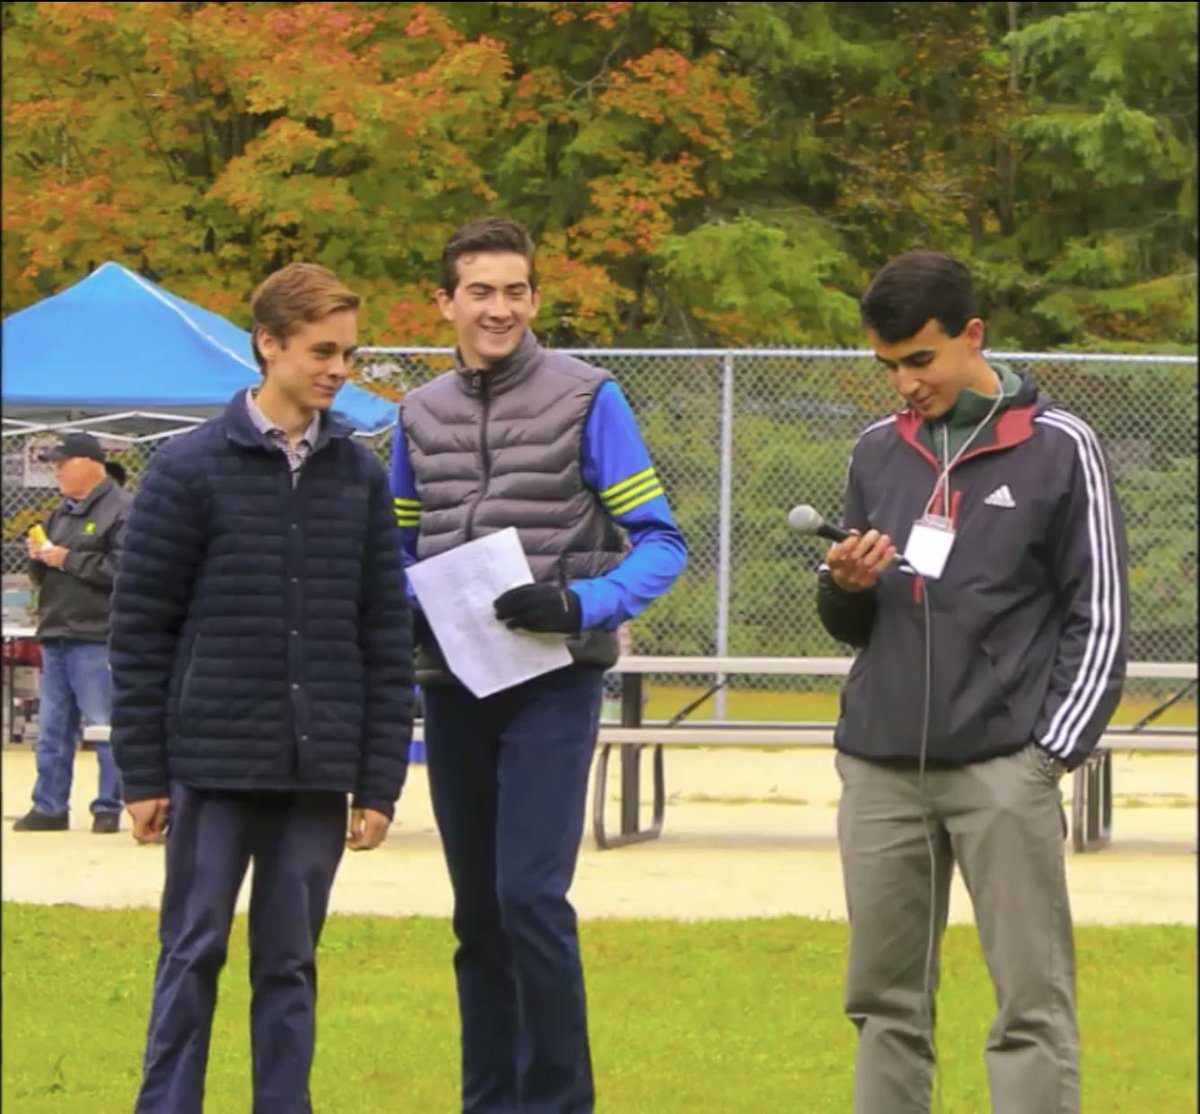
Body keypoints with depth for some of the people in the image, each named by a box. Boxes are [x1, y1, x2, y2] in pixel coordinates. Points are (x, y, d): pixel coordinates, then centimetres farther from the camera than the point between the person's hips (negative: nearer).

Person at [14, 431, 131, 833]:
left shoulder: (120, 511, -7)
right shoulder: (60, 515, 19)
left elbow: (123, 569, -19)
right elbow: (43, 577, 25)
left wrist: (67, 559, -15)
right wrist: (39, 558, 2)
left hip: (96, 638, -8)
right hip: (56, 634, 8)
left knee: (104, 726, -5)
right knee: (52, 728, 9)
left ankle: (109, 807, 0)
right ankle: (49, 807, 14)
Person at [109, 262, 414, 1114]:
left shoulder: (362, 477, 7)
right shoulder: (189, 469, -3)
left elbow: (387, 637, 9)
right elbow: (140, 628, -1)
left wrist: (382, 781, 4)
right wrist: (143, 773, -4)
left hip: (319, 771, 3)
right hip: (212, 759, -3)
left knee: (290, 963, 7)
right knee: (194, 952, 2)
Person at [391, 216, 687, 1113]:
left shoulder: (586, 398, -5)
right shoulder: (420, 415, 10)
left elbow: (660, 544, -7)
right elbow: (398, 557, 17)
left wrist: (581, 605, -23)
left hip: (552, 682, -5)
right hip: (452, 686, 5)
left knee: (530, 896, -15)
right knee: (477, 912, 11)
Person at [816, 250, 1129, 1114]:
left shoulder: (1059, 449, -1)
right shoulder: (878, 452, 12)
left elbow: (1100, 617, 0)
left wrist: (1051, 751, -7)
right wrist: (845, 587, -4)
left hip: (1002, 768, -4)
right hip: (880, 767, 4)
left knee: (1032, 1001, -5)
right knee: (886, 1000, 8)